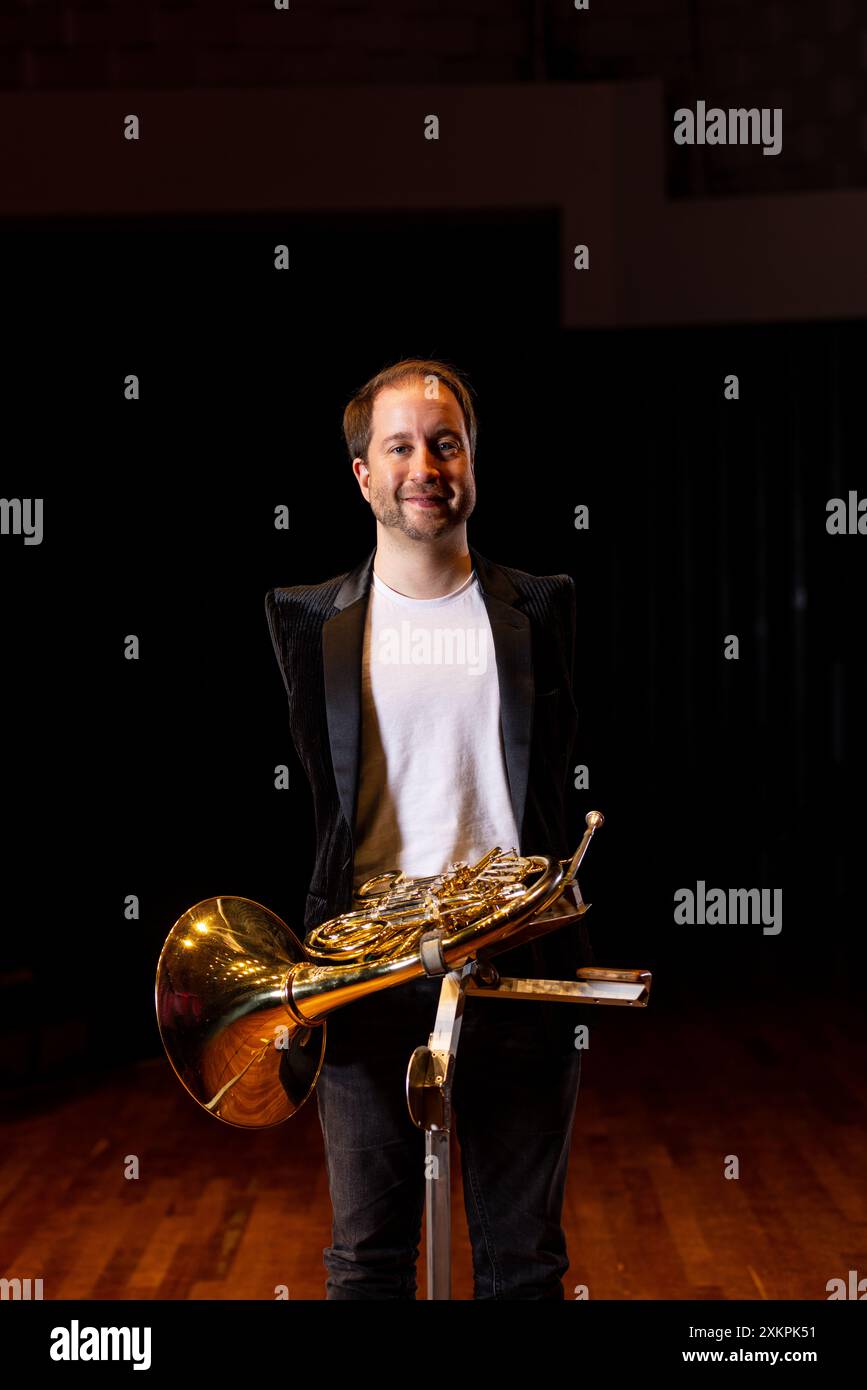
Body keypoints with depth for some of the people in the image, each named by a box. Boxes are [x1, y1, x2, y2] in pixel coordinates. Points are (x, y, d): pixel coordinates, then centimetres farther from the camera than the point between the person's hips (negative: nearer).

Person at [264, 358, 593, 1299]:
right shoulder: (309, 621, 6)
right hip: (367, 970, 0)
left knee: (523, 1262, 10)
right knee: (367, 1262, 9)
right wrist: (286, 965, -1)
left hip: (521, 970, 0)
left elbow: (578, 781, 8)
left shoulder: (540, 611, 6)